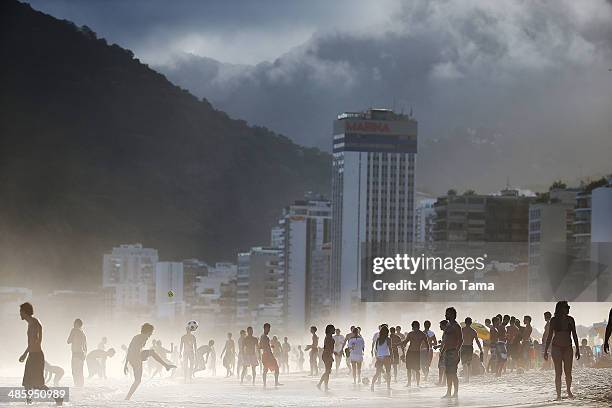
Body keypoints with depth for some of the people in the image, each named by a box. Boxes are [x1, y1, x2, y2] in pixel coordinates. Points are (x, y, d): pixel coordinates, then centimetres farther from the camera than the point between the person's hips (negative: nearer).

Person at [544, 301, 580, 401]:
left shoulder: (570, 319, 6)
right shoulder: (554, 320, 1)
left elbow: (574, 335, 11)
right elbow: (550, 336, 5)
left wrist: (577, 349, 9)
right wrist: (546, 350, 3)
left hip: (568, 348, 2)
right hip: (557, 347, -2)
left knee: (568, 372, 2)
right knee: (558, 373, -4)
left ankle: (569, 391, 24)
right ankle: (558, 394, 0)